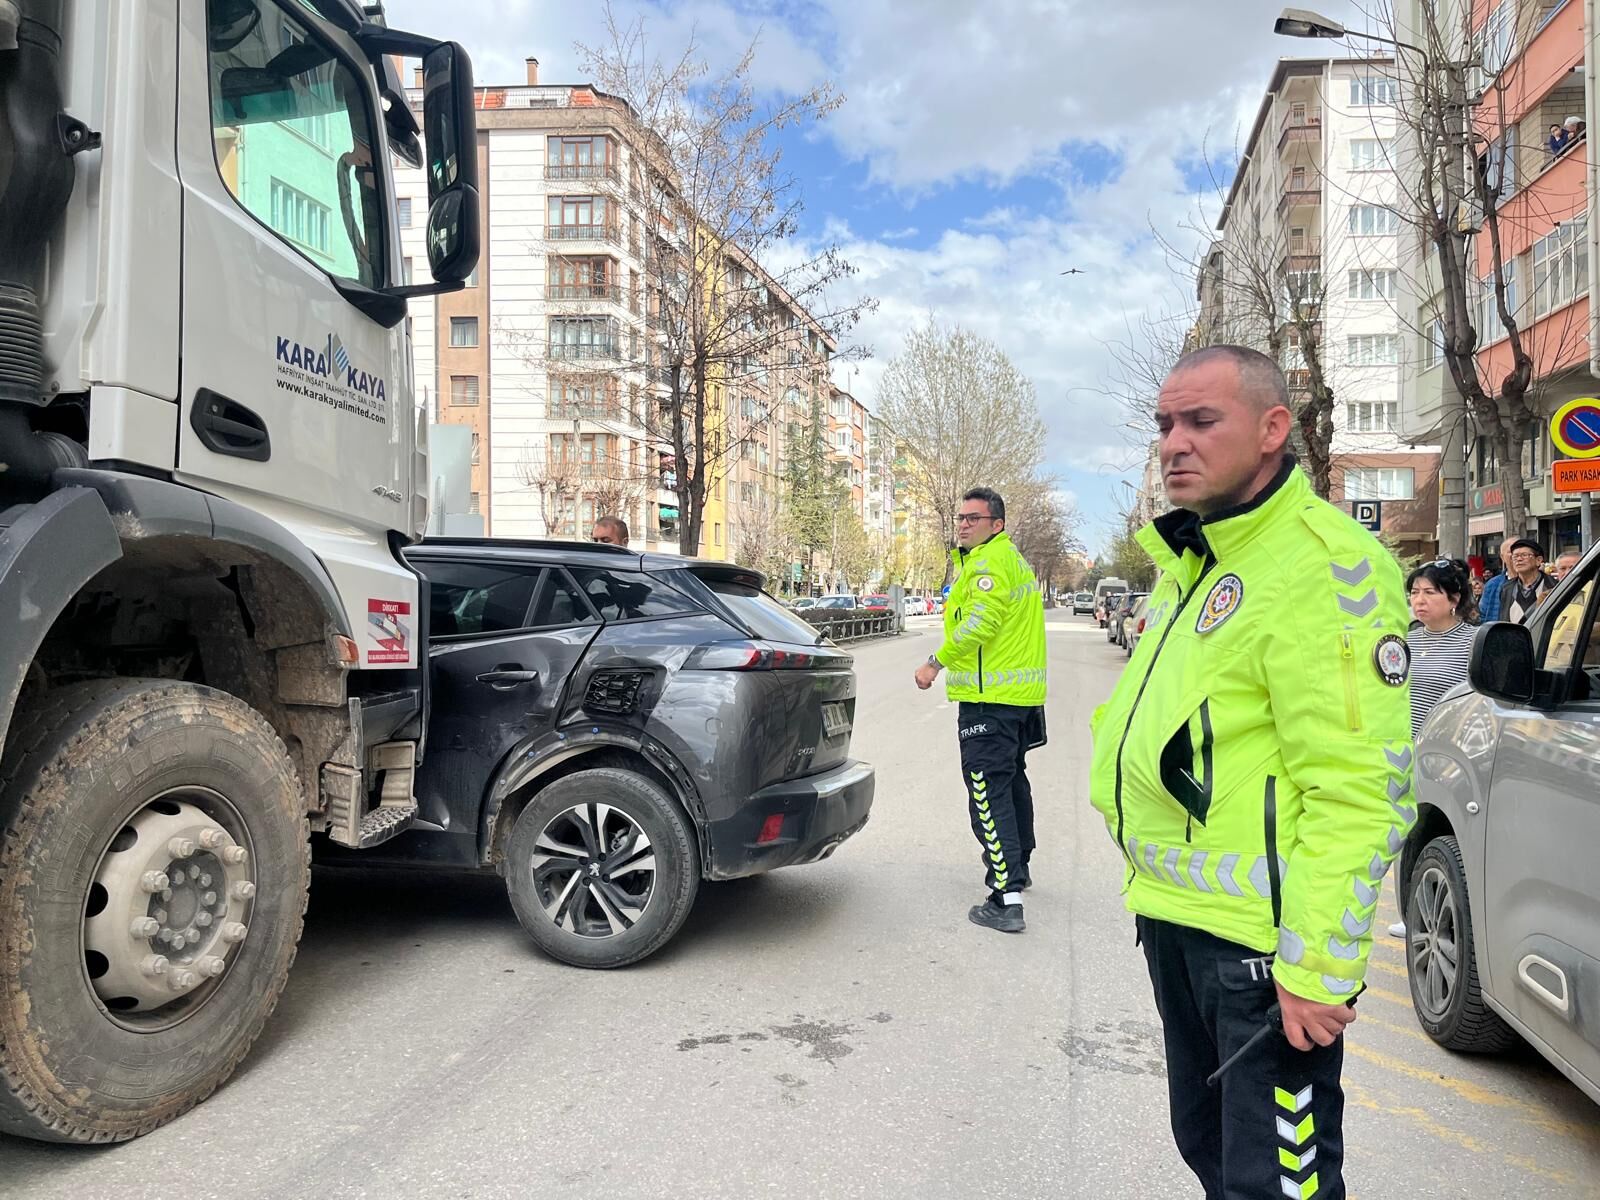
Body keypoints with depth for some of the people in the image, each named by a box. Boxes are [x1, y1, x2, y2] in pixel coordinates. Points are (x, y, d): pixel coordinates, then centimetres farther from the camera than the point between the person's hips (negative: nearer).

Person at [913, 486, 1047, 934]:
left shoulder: (987, 561, -14)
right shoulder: (1015, 560, 20)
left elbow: (980, 622, -24)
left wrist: (935, 663, -19)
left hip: (989, 697, -11)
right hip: (1023, 693, 11)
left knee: (988, 792, -11)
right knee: (1013, 779, 23)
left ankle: (1006, 898, -15)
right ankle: (1018, 867, 40)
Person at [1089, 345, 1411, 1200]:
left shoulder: (1322, 565, -18)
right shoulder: (1186, 559, 13)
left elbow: (1359, 790, -22)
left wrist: (1317, 969, -21)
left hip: (1257, 936, -9)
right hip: (1171, 912, 9)